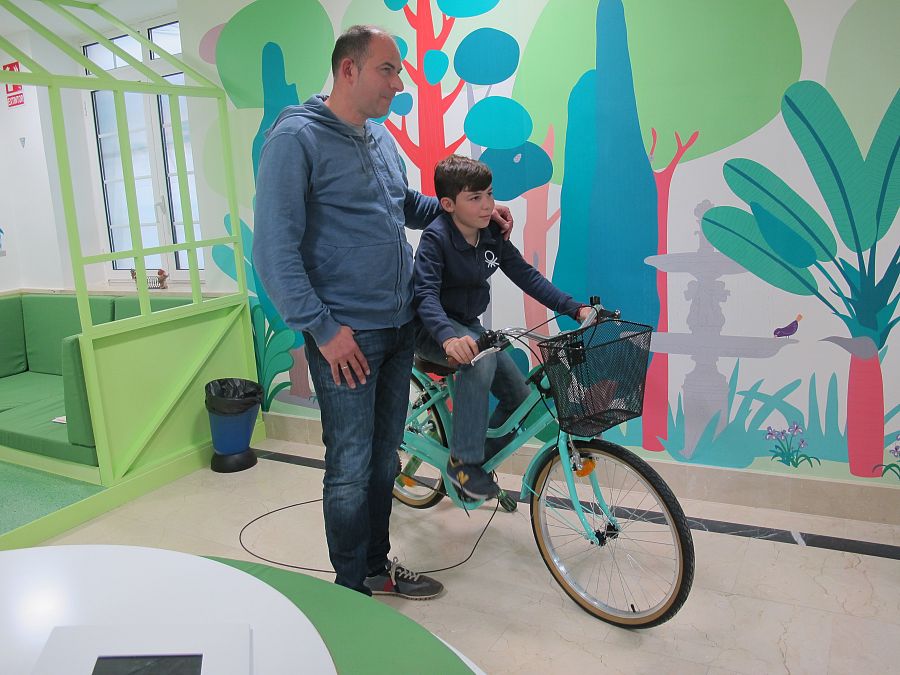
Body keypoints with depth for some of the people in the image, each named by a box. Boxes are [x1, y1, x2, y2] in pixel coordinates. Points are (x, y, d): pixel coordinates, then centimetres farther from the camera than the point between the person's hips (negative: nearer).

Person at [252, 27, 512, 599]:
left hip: (399, 328, 8)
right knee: (351, 470, 3)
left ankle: (378, 566, 35)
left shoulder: (380, 137, 13)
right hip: (347, 337, -7)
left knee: (385, 458, 17)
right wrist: (322, 328, -18)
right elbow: (275, 248, -15)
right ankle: (352, 592, 24)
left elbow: (409, 205, 28)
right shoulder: (297, 138, -11)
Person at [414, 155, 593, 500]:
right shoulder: (436, 237, -20)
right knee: (480, 356, -37)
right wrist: (449, 337, -51)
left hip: (468, 325, 7)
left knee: (521, 398, -4)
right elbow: (425, 294, -32)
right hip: (434, 329, -7)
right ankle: (463, 461, -23)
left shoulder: (492, 234, -2)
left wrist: (575, 308, -10)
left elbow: (526, 275, 0)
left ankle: (480, 460, 20)